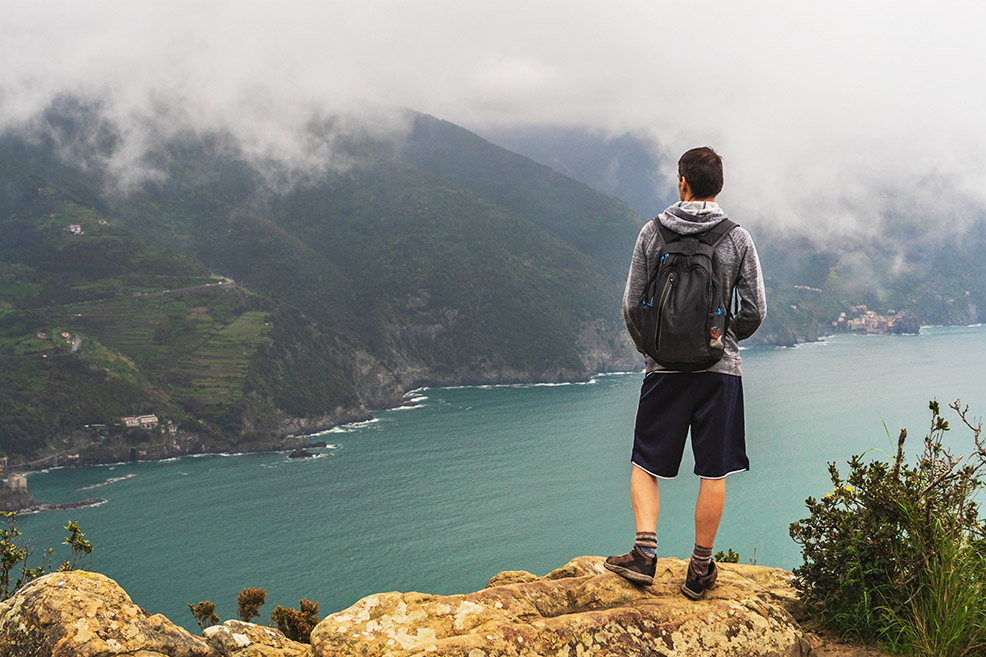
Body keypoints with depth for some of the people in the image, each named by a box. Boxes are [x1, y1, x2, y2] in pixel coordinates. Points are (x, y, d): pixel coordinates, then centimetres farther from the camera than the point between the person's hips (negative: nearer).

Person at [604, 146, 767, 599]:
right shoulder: (738, 239, -2)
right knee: (713, 473, 7)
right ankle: (700, 569, 14)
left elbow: (632, 304, 0)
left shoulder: (653, 233, -1)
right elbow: (755, 310, -1)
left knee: (646, 463, 13)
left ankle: (645, 551, 1)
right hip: (721, 367, 0)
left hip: (664, 366, 0)